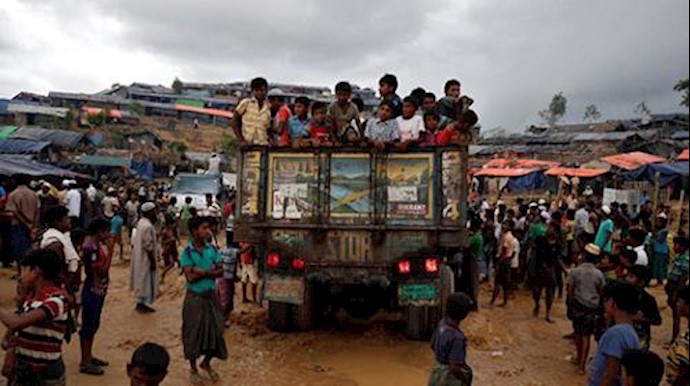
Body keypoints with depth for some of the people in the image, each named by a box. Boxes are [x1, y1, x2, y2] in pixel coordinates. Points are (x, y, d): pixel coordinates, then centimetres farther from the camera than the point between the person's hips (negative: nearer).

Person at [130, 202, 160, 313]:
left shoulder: (141, 222, 5)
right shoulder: (148, 226, -26)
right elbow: (148, 246, -25)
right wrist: (153, 261, -19)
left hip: (140, 257, 10)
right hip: (145, 258, -10)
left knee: (141, 280, 18)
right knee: (146, 280, 1)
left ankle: (140, 302, 27)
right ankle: (143, 304, 11)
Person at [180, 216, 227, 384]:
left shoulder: (213, 249, -1)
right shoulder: (187, 252, -13)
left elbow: (220, 272, -7)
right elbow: (191, 277, -20)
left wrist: (202, 272, -20)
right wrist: (210, 271, -16)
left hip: (211, 296, 4)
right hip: (195, 298, -3)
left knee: (215, 331, 8)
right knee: (193, 333, 8)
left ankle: (206, 363, 32)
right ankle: (194, 369, 27)